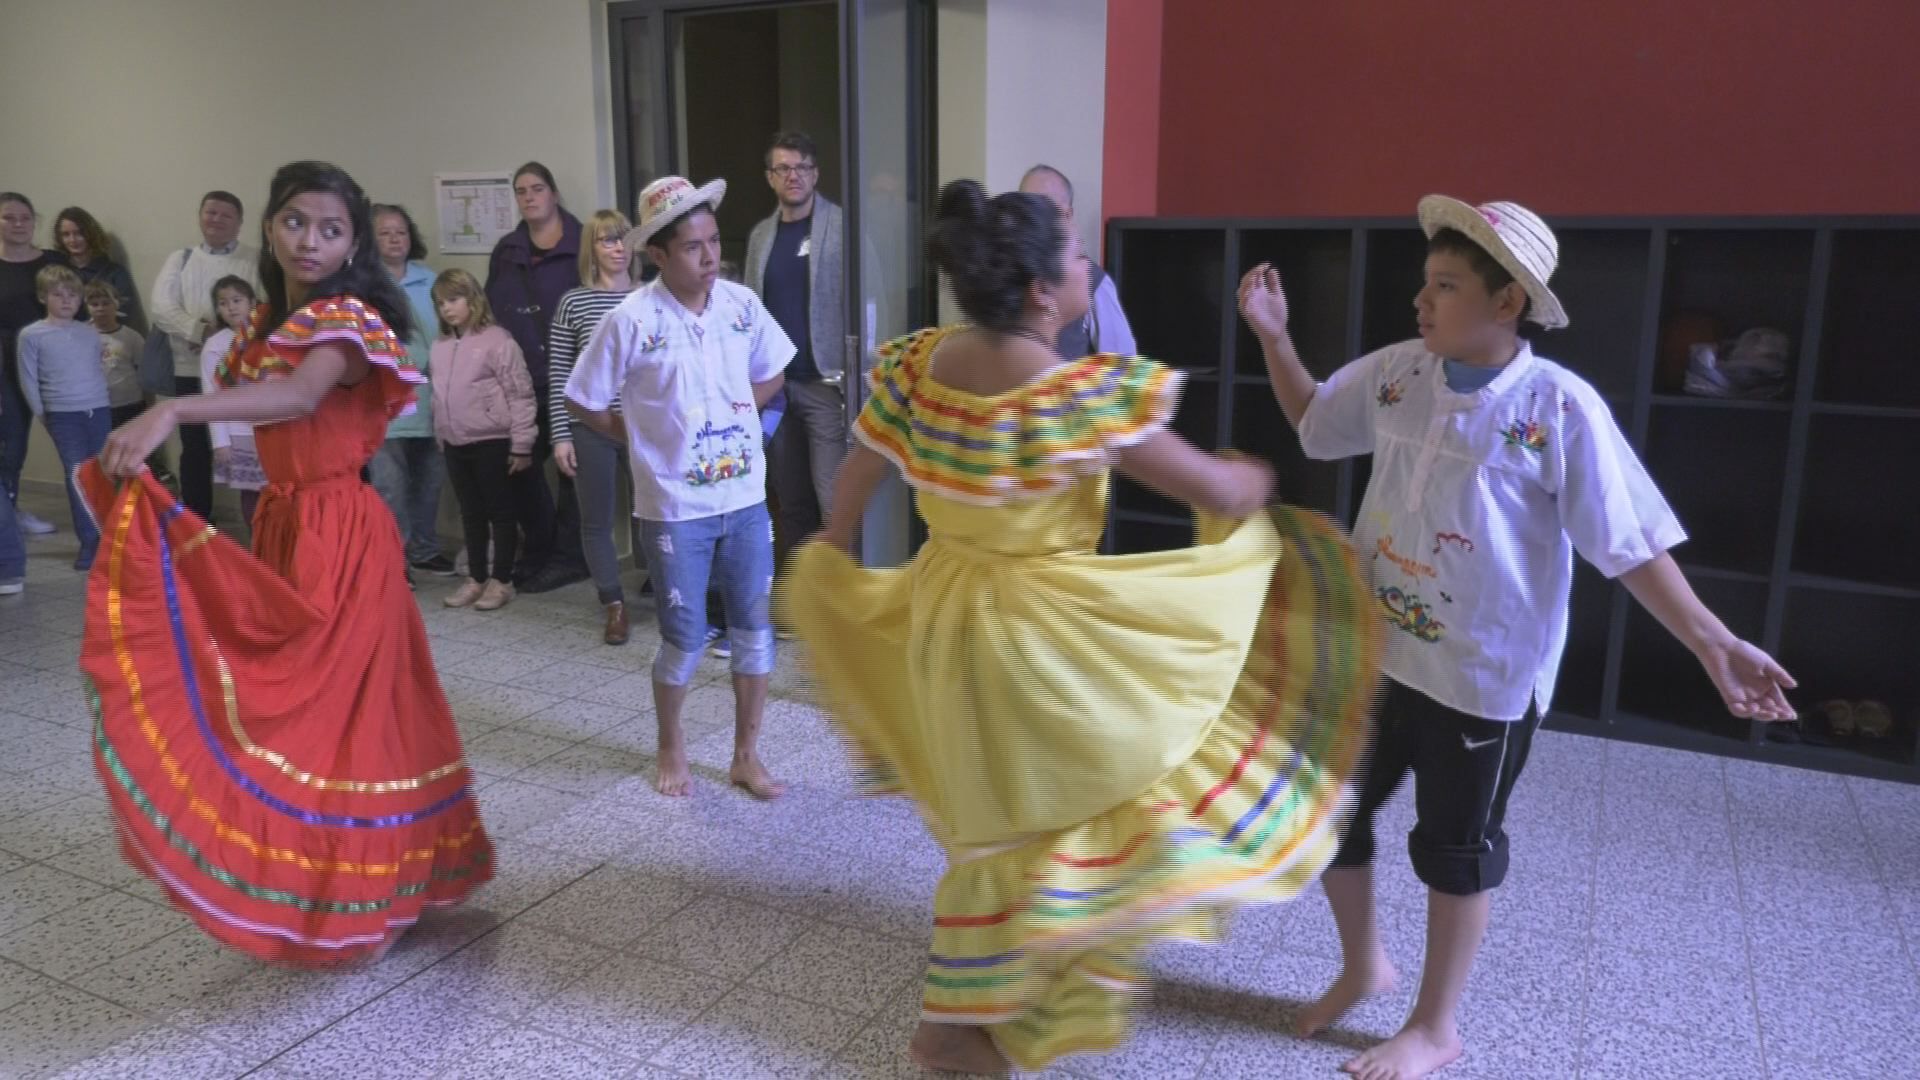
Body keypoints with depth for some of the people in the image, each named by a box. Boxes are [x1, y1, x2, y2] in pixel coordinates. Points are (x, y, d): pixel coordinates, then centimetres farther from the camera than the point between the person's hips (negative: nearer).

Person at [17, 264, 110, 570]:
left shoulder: (91, 333, 9)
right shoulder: (31, 335, 0)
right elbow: (28, 380, 3)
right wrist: (42, 414, 3)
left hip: (99, 411, 3)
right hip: (63, 416, -3)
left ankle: (105, 534, 20)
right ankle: (89, 541, -3)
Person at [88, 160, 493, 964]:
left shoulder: (346, 318, -14)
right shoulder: (267, 321, 14)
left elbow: (300, 397, -34)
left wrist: (171, 411, -44)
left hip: (337, 535, -8)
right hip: (281, 525, 8)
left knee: (328, 705, -4)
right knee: (292, 701, 13)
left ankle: (346, 899, 9)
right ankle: (315, 881, 28)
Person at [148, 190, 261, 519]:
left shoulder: (258, 262, 6)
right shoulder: (180, 259, 12)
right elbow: (161, 309, 1)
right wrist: (201, 330, -14)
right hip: (192, 369, 2)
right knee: (195, 451, 8)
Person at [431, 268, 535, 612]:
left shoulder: (497, 340, -10)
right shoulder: (440, 347, 10)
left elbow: (520, 396, -12)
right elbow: (439, 397, 18)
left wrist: (521, 444, -14)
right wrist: (441, 438, 15)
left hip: (492, 442, -7)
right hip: (455, 444, 7)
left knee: (500, 511, 3)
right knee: (471, 514, 14)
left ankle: (501, 581, 10)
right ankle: (476, 578, 22)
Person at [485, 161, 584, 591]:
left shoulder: (582, 244, -3)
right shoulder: (506, 252, 13)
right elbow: (492, 314, 13)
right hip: (520, 380, 5)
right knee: (521, 465, 8)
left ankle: (569, 556, 14)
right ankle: (538, 551, 24)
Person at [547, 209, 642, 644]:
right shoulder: (574, 302, -1)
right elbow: (558, 374, 1)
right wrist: (561, 435, -3)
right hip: (591, 428, 0)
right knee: (597, 522, 7)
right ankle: (615, 607, 22)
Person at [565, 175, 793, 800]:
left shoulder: (742, 304, -2)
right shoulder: (632, 320, -13)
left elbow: (770, 375, 15)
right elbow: (583, 402, -2)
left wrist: (735, 415, 2)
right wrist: (639, 436, 1)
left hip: (746, 498, 4)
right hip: (674, 507, -3)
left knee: (754, 630, 9)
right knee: (684, 639, 6)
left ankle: (746, 756, 26)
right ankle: (671, 748, 33)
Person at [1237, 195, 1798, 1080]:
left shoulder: (1559, 409, -16)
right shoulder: (1397, 373, -2)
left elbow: (1629, 543, -13)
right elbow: (1311, 419, 15)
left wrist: (1712, 641, -21)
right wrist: (1273, 338, 2)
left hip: (1483, 673, -5)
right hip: (1369, 648, 5)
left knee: (1456, 846, 12)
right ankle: (1362, 965, 43)